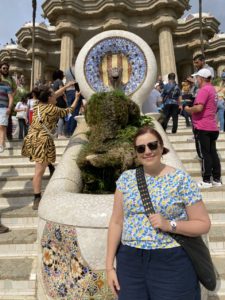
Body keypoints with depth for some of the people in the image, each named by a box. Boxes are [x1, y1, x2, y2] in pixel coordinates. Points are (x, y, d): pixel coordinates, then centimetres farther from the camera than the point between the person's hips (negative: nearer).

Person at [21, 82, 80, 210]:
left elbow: (56, 95, 23)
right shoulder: (54, 110, -9)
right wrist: (77, 98, 20)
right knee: (39, 171, -6)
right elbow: (70, 110, 6)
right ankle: (37, 200, -1)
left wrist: (67, 86, 28)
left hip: (32, 138, 9)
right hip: (43, 141, -8)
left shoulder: (38, 105, 10)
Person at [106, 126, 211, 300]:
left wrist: (169, 225, -19)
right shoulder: (126, 178, 2)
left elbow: (203, 224, -3)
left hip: (172, 262, -2)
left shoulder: (181, 179, -6)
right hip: (129, 260, 3)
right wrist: (110, 266, 1)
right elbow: (116, 222, 3)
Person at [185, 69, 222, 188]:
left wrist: (188, 109, -7)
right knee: (213, 153, 12)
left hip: (202, 127, -9)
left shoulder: (204, 90, -13)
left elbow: (199, 108, -24)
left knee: (204, 154, -3)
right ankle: (217, 179, 17)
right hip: (212, 127, 9)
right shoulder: (212, 89, 17)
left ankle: (206, 181, 4)